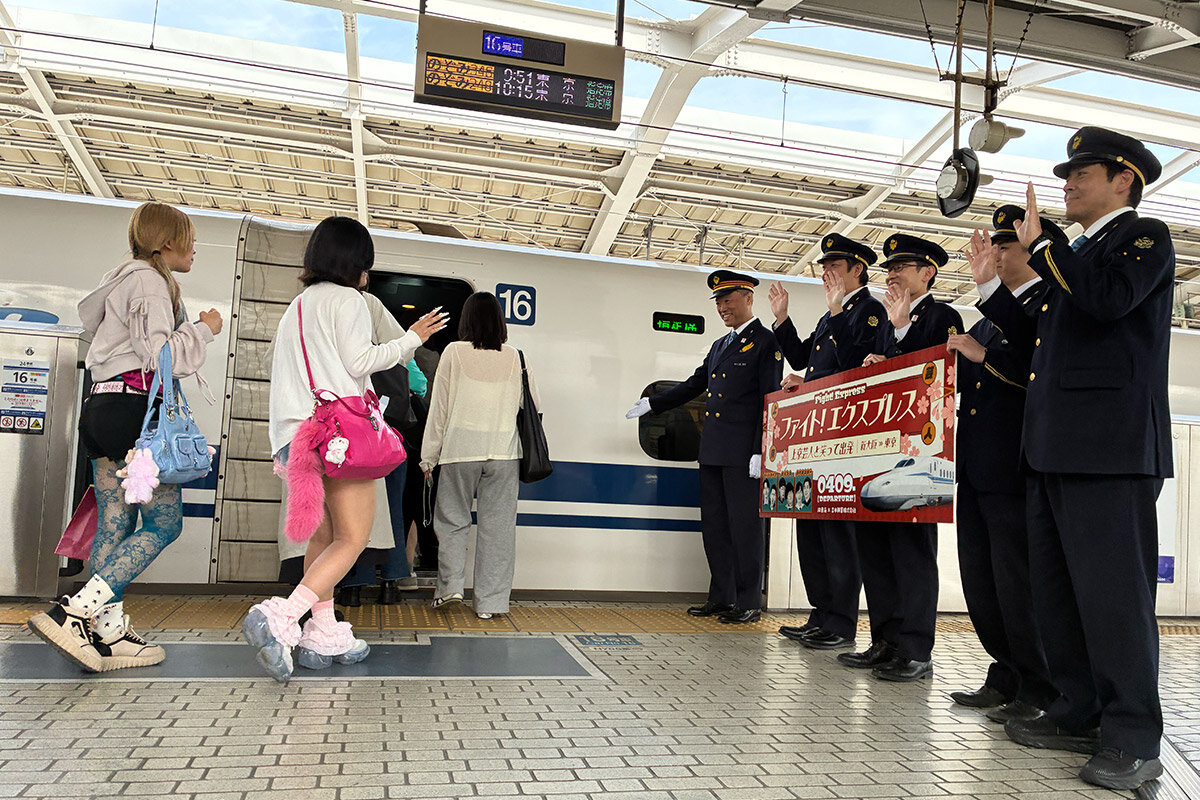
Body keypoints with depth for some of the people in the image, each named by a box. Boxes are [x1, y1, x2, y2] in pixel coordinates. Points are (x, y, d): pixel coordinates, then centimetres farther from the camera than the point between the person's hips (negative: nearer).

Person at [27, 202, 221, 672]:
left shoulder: (124, 281, 25)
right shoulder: (149, 282, -6)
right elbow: (159, 355, -15)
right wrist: (203, 330, -3)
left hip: (101, 408, 10)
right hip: (134, 408, -10)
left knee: (114, 525, 5)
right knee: (164, 522, -9)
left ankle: (108, 633, 5)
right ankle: (72, 614, -16)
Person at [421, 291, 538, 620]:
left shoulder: (454, 353, -2)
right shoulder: (516, 358, 3)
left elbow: (439, 408, 1)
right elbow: (533, 409, 7)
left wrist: (428, 457, 7)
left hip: (460, 450, -1)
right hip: (504, 452, 2)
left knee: (452, 519, 13)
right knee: (497, 525, 5)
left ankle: (450, 585, 4)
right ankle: (490, 602, 9)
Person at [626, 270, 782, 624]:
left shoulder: (767, 342, -4)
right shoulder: (719, 346, 19)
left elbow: (771, 401, -11)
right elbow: (693, 385, 24)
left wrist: (760, 452, -16)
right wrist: (651, 403, 18)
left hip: (743, 453, -8)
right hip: (712, 451, 8)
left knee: (745, 526, -1)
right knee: (714, 525, 11)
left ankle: (749, 602, 8)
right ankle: (722, 597, 20)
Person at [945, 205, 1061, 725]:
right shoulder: (992, 315, 21)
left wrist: (983, 355, -18)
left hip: (1015, 467, -9)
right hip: (977, 467, 9)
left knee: (1018, 583, -2)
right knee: (981, 581, 14)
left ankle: (1041, 695, 12)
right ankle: (1006, 679, 26)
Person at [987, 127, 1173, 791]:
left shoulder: (1144, 237, 0)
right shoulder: (1073, 257, 25)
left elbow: (1108, 298, -21)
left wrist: (1040, 247, -10)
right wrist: (995, 286, 21)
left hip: (1110, 448, -9)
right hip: (1055, 449, 9)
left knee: (1112, 589, -6)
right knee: (1056, 588, 11)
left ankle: (1132, 740, 3)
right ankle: (1078, 715, 21)